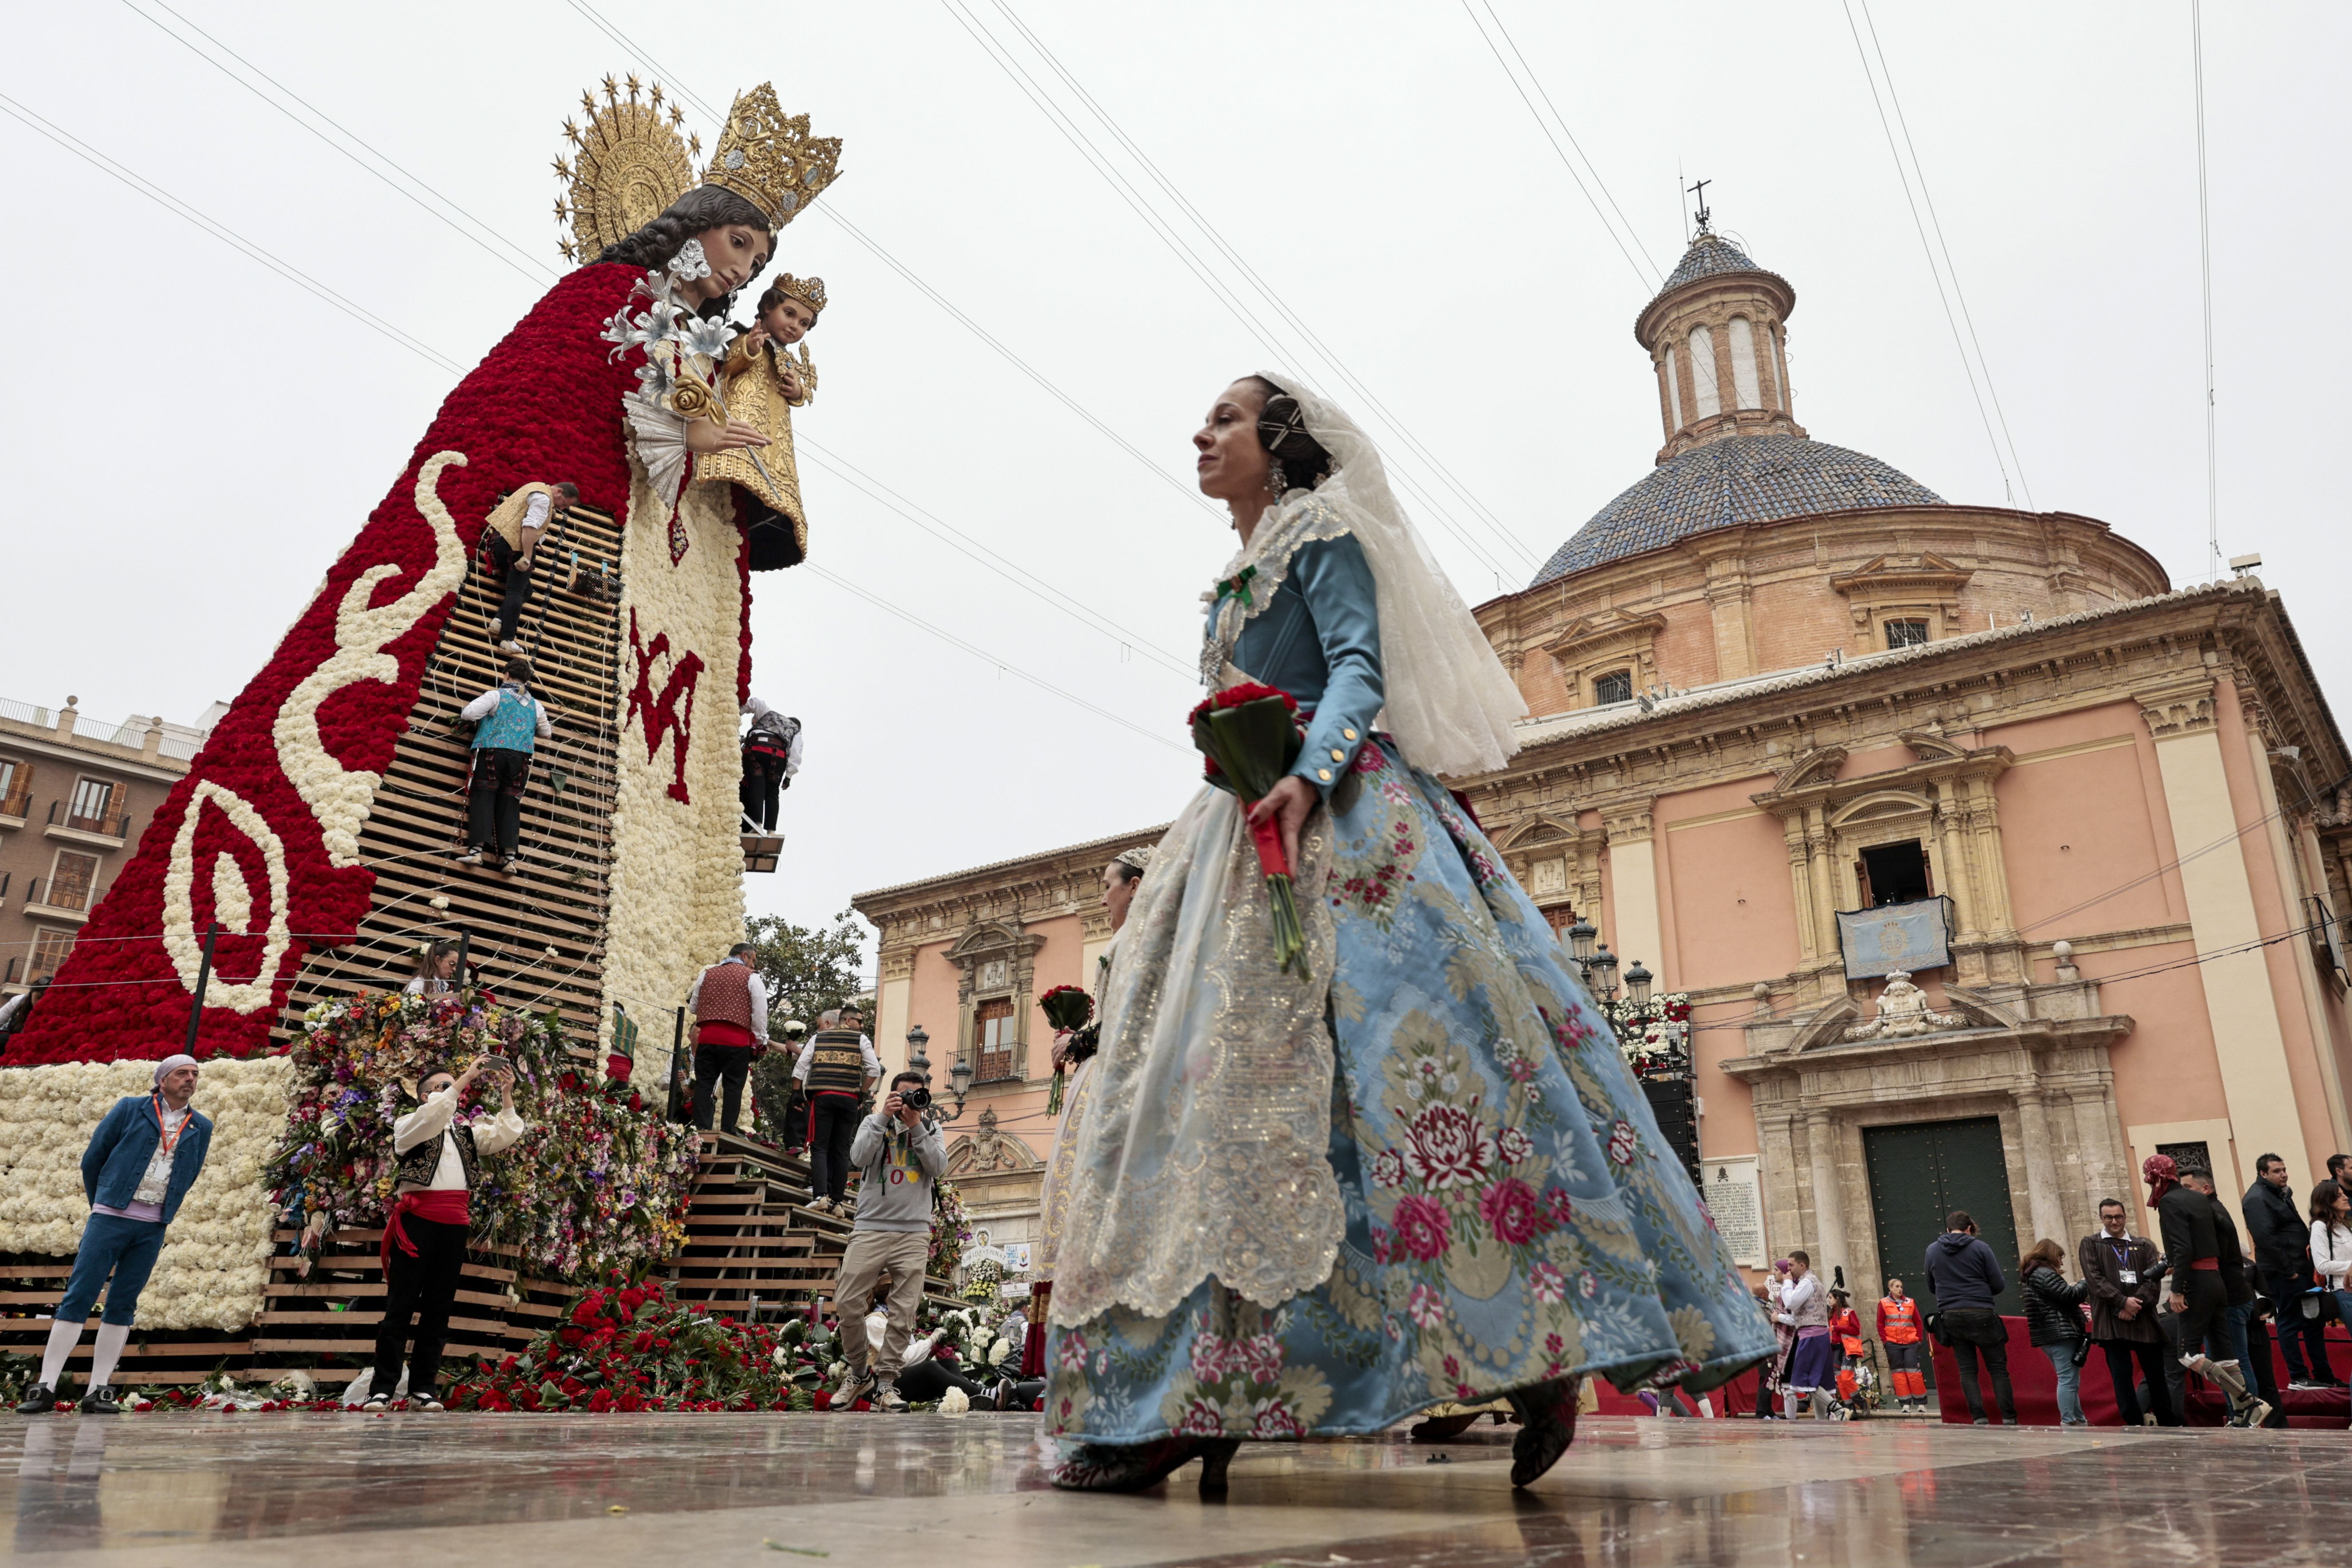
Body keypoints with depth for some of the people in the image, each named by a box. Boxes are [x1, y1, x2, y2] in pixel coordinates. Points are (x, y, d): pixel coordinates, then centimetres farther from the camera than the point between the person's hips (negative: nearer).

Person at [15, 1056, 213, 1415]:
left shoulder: (201, 1127, 8)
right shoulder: (130, 1109, 0)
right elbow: (93, 1158, 6)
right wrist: (100, 1204, 13)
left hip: (153, 1229, 3)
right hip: (110, 1218, -3)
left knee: (123, 1305, 4)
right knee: (78, 1299, -4)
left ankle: (98, 1391, 7)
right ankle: (46, 1387, -1)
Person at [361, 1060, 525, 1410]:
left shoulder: (467, 1132, 20)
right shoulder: (408, 1126, 7)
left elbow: (507, 1135, 8)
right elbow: (432, 1115, -14)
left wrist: (506, 1095, -2)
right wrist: (467, 1077, -14)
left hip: (455, 1226, 4)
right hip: (418, 1220, -4)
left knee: (438, 1309, 4)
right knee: (401, 1306, -4)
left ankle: (423, 1389, 7)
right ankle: (381, 1389, -2)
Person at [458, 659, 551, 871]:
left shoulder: (496, 695, 0)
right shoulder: (536, 705, 15)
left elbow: (468, 712, -7)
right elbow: (546, 733, 27)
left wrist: (467, 708, 17)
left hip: (493, 752, -4)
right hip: (520, 758, 4)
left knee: (483, 798, -3)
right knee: (510, 804, 4)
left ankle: (477, 849, -15)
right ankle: (510, 856, -4)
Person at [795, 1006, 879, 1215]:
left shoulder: (817, 1039, 15)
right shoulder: (861, 1039, 9)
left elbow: (799, 1071, 10)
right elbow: (875, 1070, -1)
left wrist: (804, 1096, 16)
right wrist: (862, 1093, 9)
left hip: (821, 1097, 0)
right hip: (849, 1100, 0)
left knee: (820, 1148, 1)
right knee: (841, 1151, 5)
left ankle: (820, 1195, -14)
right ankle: (837, 1201, 5)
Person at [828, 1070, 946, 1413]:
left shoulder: (931, 1128, 14)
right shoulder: (874, 1123, 10)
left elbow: (938, 1166, -3)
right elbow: (860, 1157, -7)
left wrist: (915, 1125, -7)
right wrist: (884, 1117, -11)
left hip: (914, 1233, 1)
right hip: (871, 1228, -1)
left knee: (905, 1313, -3)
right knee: (847, 1304, -5)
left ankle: (885, 1382, 6)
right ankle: (859, 1372, 14)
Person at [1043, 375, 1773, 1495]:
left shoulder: (1322, 535, 5)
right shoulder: (1233, 582, 29)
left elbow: (1359, 667, -11)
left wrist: (1308, 776, -27)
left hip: (1340, 828, -8)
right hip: (1246, 837, 8)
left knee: (1407, 1040, -19)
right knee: (1223, 1082, -3)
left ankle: (1539, 1350, -16)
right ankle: (1189, 1403, -6)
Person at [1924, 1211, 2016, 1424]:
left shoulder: (1932, 1250, 7)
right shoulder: (1980, 1247, -3)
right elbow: (1998, 1286, -2)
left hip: (1950, 1317, 3)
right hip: (1981, 1315, -2)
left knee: (1967, 1369, 8)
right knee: (1998, 1368, 5)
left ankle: (1979, 1418, -2)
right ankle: (2009, 1419, 0)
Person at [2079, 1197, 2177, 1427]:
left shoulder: (2144, 1246, 14)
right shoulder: (2090, 1245, 9)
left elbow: (2153, 1279, 2)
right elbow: (2094, 1279, -2)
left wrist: (2134, 1307, -12)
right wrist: (2123, 1301, -14)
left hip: (2144, 1320, 2)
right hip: (2110, 1323, -2)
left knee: (2156, 1375, 6)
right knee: (2121, 1377, -4)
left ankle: (2169, 1425, 17)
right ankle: (2134, 1425, -1)